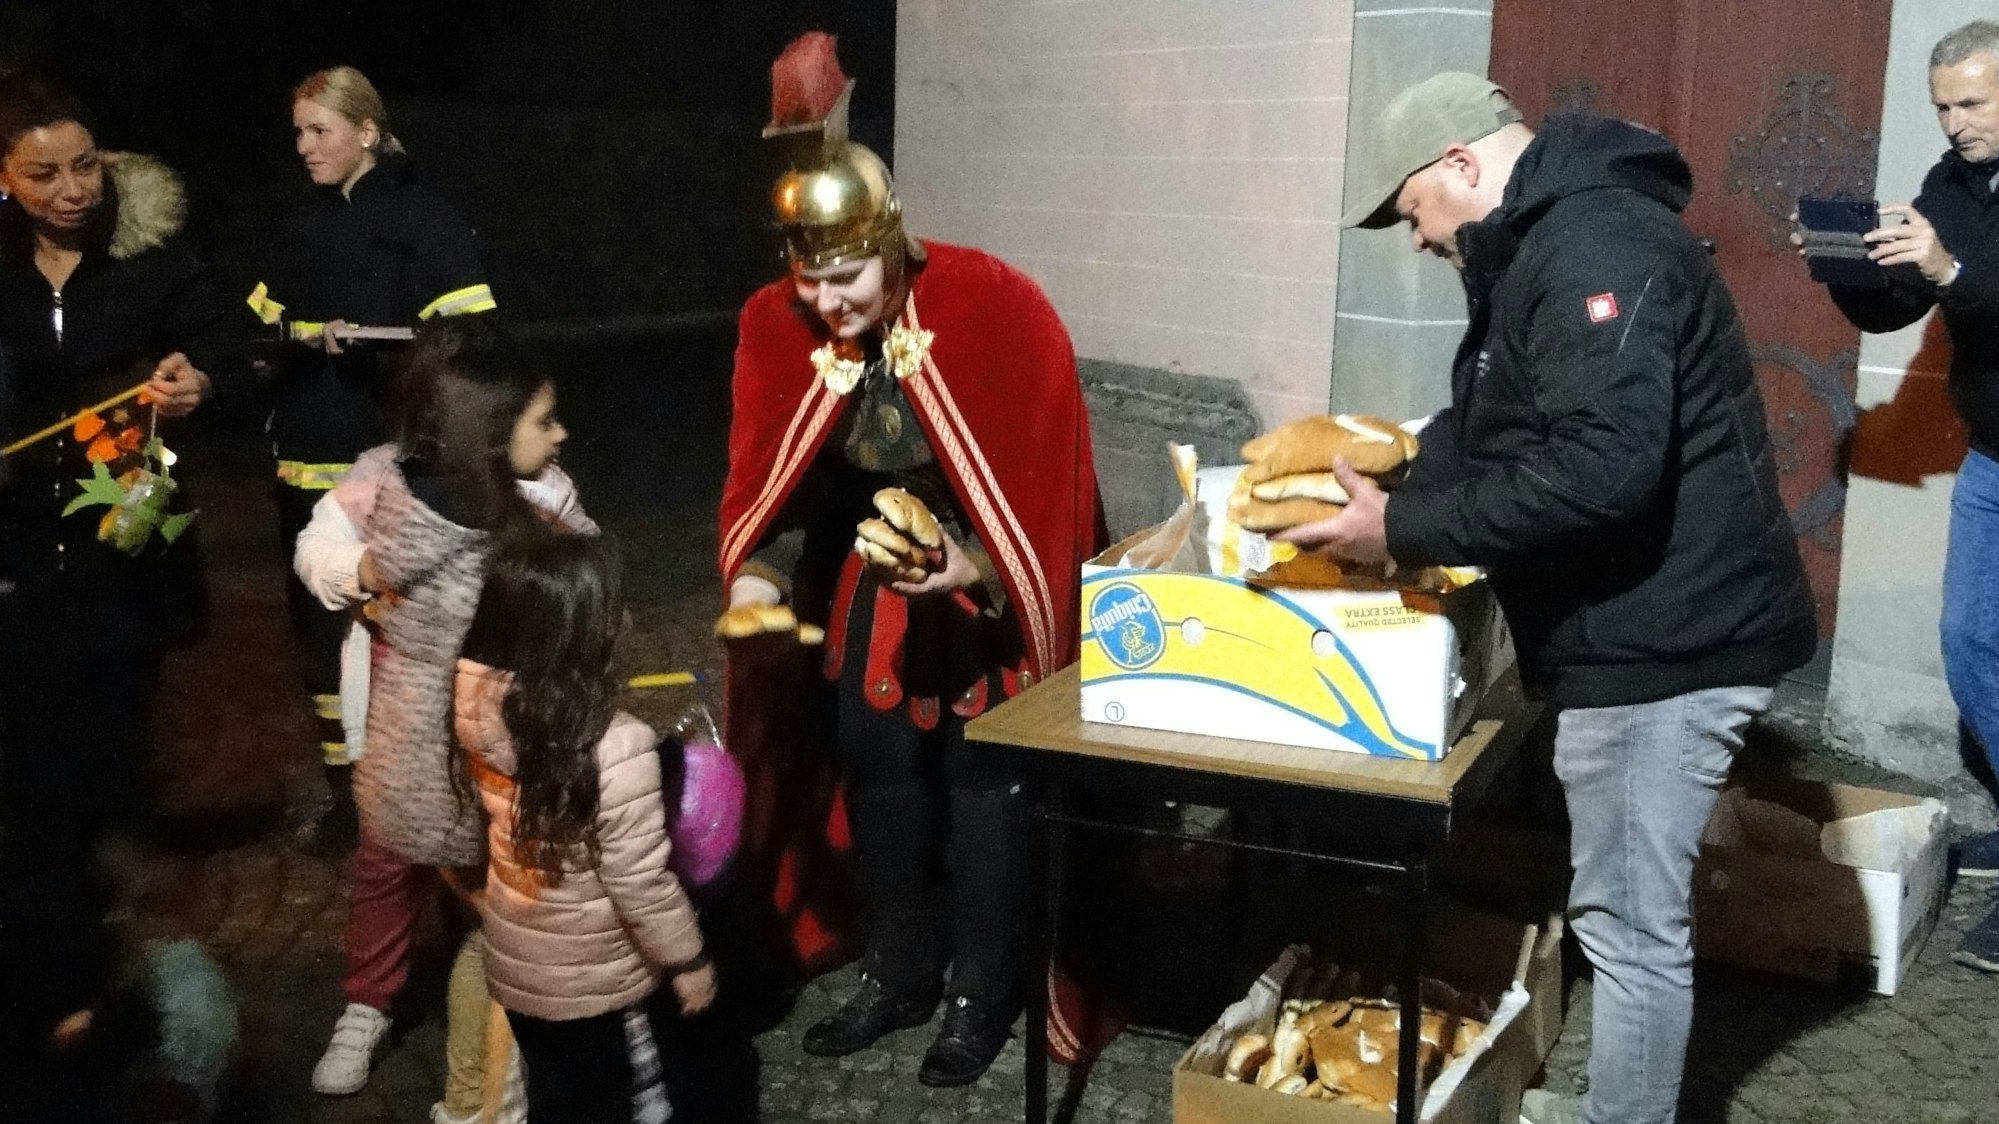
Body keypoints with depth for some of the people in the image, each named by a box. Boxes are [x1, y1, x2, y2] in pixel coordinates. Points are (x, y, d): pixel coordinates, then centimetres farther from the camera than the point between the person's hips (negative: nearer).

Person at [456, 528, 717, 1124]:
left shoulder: (481, 709, -14)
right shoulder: (614, 749, -33)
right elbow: (641, 882, -24)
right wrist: (688, 960, -9)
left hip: (516, 963, 6)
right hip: (601, 980, -6)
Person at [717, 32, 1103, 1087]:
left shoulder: (996, 308, -25)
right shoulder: (777, 327, -12)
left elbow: (1043, 476, -20)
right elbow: (766, 483, -7)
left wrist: (976, 568, -32)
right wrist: (756, 577, -23)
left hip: (990, 588, -5)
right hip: (870, 582, 5)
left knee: (982, 781, 3)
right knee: (878, 772, 14)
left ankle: (982, 995, 20)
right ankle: (898, 972, 32)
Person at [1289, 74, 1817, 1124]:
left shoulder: (1595, 247, -19)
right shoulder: (1559, 244, 16)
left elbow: (1602, 465, -30)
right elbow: (1486, 432, 20)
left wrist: (1407, 530, -23)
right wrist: (1390, 496, 6)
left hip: (1665, 638, -11)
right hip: (1649, 628, 11)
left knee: (1629, 922, 0)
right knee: (1631, 908, 20)